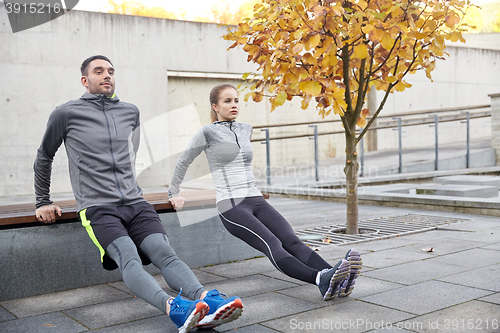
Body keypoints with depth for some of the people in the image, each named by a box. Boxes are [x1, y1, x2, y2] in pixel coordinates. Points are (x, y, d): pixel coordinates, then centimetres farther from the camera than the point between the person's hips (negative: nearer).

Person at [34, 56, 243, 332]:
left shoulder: (130, 112, 19)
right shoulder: (66, 114, 8)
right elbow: (44, 158, 20)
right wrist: (43, 202, 22)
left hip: (136, 204, 4)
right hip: (98, 208, -3)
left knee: (164, 252, -22)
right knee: (129, 259, -30)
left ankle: (208, 300, -45)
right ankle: (172, 308, -52)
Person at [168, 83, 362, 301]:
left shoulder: (245, 130, 18)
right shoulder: (208, 132, 1)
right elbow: (183, 162, 13)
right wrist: (174, 194, 20)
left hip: (257, 201, 6)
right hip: (231, 207, -6)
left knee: (292, 240, -20)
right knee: (273, 246, -29)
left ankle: (338, 278, -41)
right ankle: (321, 280, -50)